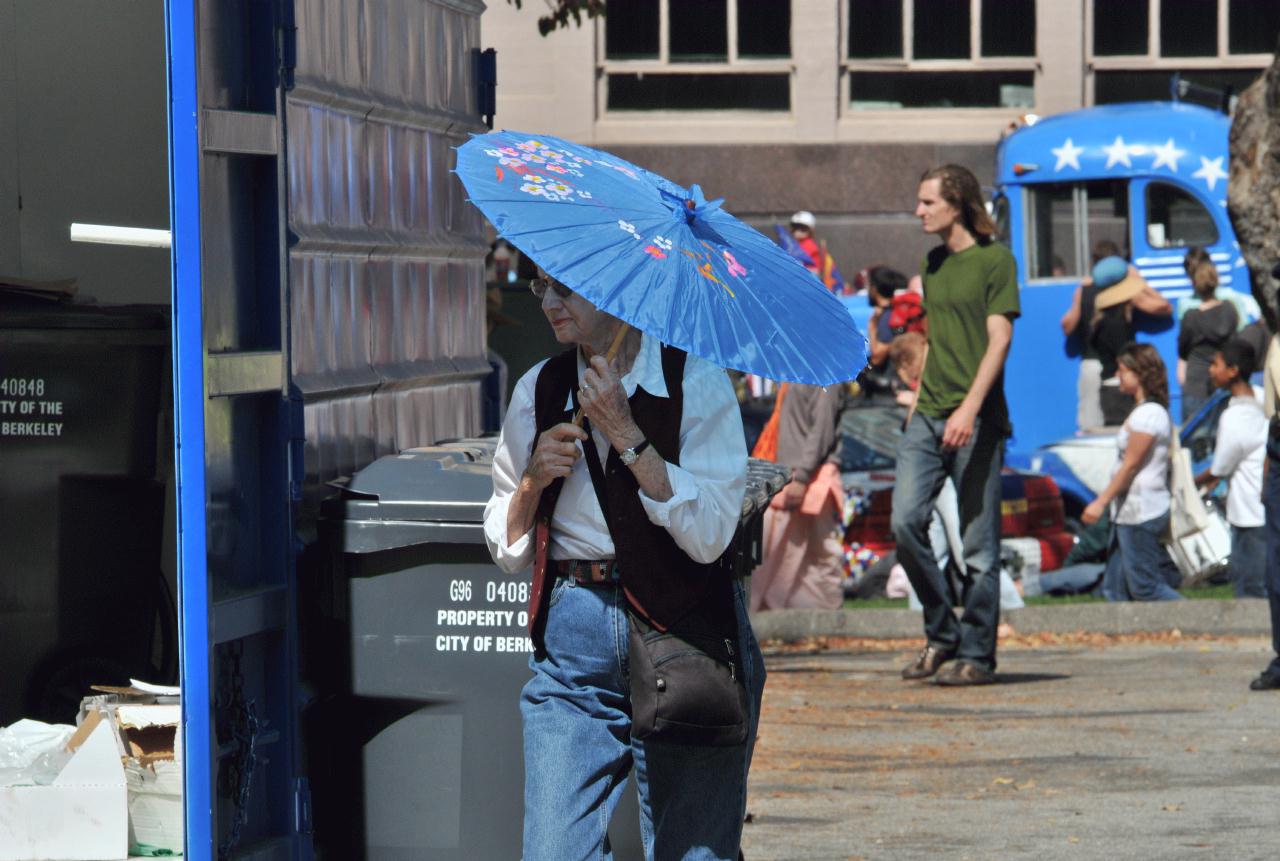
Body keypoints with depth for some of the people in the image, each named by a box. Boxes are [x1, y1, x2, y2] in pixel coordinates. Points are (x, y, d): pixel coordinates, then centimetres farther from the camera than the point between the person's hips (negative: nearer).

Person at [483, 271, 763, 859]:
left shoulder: (695, 382, -3)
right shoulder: (538, 391, 10)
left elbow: (709, 534, -13)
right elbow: (507, 553, 15)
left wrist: (625, 435, -15)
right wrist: (533, 480, -5)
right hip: (572, 637, 3)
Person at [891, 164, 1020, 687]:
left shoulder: (994, 260, -4)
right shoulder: (932, 265, 16)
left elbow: (998, 340, -11)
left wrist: (969, 408, -20)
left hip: (977, 419, -6)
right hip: (928, 416, 6)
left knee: (978, 542, -2)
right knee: (905, 522, -7)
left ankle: (976, 654, 4)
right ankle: (942, 635, 7)